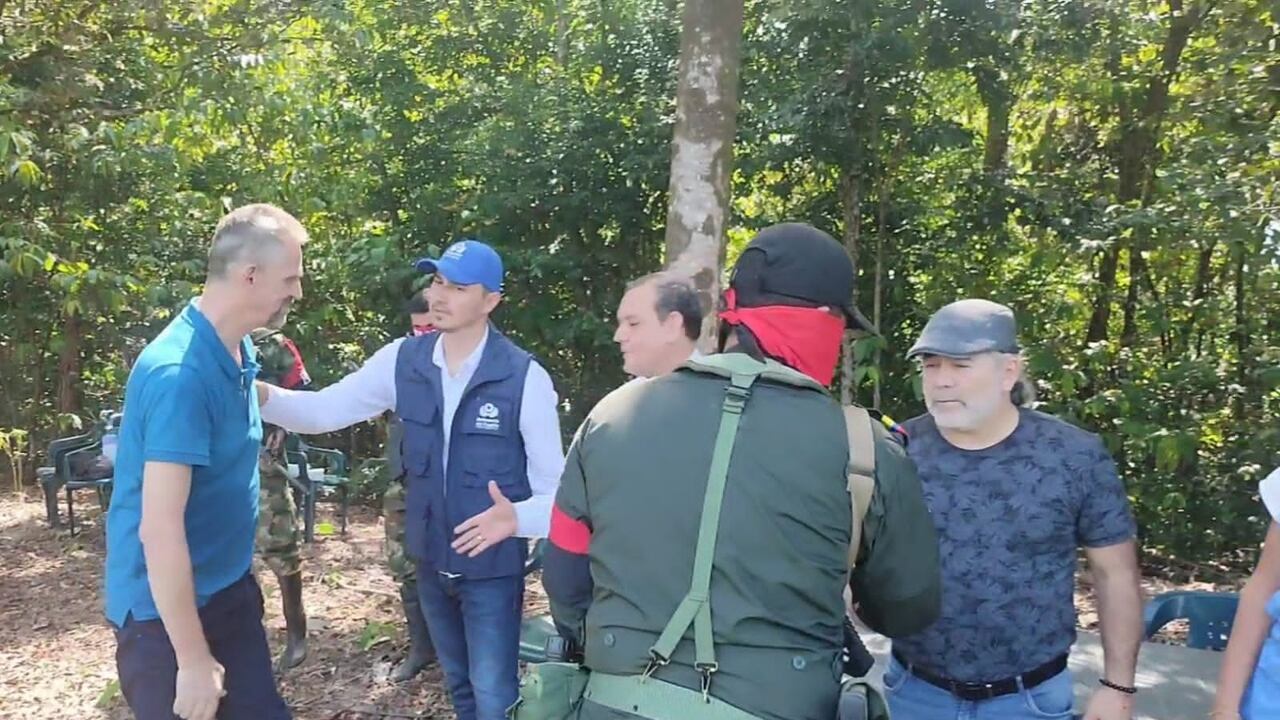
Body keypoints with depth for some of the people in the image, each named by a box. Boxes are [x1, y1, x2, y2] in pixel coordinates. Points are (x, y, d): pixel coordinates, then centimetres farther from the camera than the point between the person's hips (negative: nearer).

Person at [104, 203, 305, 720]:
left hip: (228, 590, 8)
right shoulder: (180, 373, -26)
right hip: (166, 609, -8)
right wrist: (194, 660, -23)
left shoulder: (236, 351, 1)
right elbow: (159, 529, -27)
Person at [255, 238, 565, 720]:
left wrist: (517, 518, -35)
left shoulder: (524, 377, -18)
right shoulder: (402, 361, -6)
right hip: (431, 558, 5)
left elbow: (554, 486, -14)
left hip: (493, 566, -4)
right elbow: (325, 410, -5)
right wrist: (261, 395, -24)